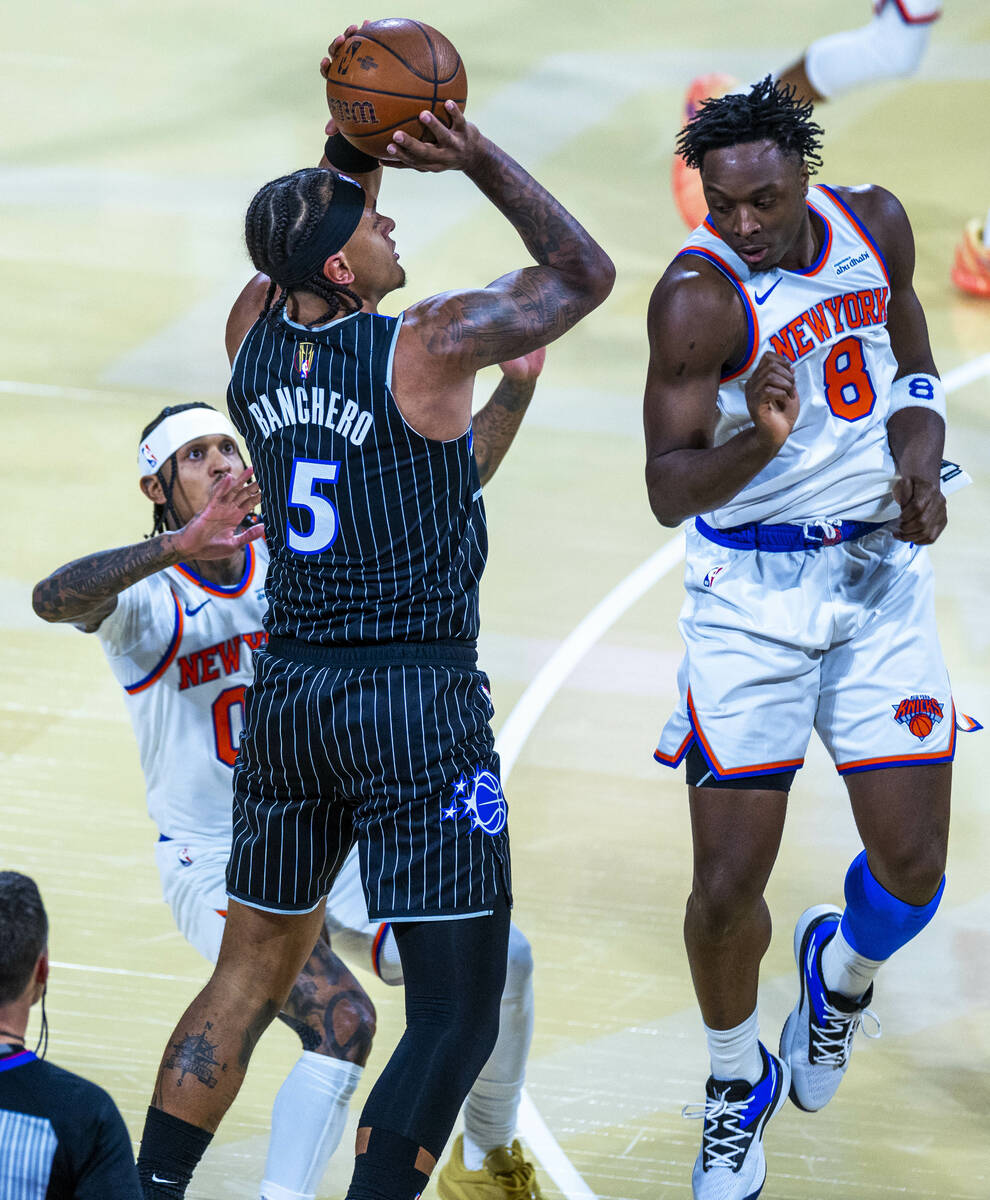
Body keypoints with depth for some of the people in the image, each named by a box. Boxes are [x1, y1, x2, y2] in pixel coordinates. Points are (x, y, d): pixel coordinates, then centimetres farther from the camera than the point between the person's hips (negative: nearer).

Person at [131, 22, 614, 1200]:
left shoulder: (250, 338, 3)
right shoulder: (427, 346, -13)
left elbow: (301, 253, 27)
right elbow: (583, 273, 1)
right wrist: (479, 157, -1)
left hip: (287, 692, 7)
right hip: (416, 703, -7)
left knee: (250, 973, 19)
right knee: (455, 1012, -4)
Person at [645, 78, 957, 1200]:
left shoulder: (873, 224, -3)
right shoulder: (699, 295, -19)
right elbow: (666, 491, -20)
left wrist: (918, 465, -4)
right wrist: (758, 441, -39)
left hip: (880, 574, 4)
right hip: (752, 593, -4)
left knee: (911, 868, -1)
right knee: (729, 884, -5)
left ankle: (842, 967, 35)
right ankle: (737, 1085, 23)